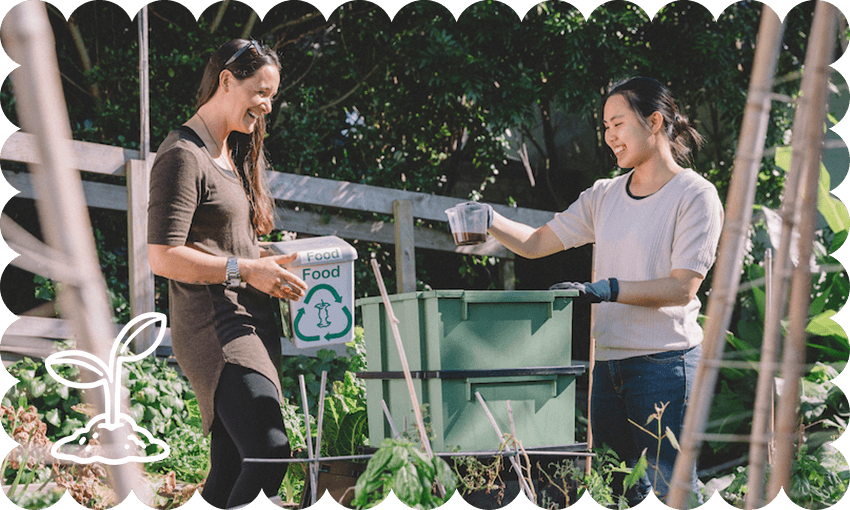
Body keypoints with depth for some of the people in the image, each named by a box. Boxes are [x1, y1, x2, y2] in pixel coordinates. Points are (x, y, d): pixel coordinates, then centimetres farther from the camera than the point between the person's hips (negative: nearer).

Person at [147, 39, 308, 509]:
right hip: (213, 325, -10)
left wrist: (269, 257, 11)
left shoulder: (231, 155, 21)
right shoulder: (183, 156, -10)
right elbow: (163, 257, -16)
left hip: (248, 324, 10)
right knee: (271, 455, -23)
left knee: (230, 472, 6)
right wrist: (246, 270, -17)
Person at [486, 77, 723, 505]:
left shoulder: (695, 195, -5)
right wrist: (487, 221, -5)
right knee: (624, 489, 8)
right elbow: (536, 243, 13)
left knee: (669, 488, -7)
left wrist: (607, 289, -22)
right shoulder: (604, 196, 14)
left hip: (666, 362, -6)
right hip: (608, 362, 6)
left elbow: (683, 287, -13)